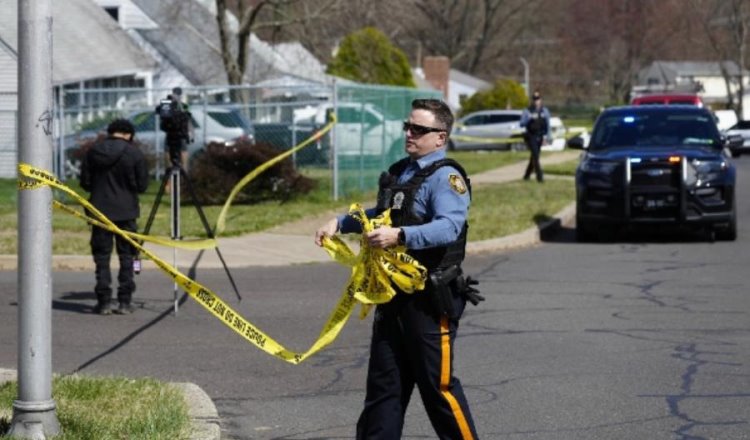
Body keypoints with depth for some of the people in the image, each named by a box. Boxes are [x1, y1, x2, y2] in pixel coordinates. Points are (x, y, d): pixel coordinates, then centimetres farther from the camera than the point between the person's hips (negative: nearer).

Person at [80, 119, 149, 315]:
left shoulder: (93, 152, -1)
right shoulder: (135, 154, -6)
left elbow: (85, 182, 2)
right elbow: (142, 185, -4)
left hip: (100, 210, 1)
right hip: (126, 211, -1)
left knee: (102, 256, 5)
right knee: (126, 256, 7)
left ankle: (103, 302, 1)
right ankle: (125, 302, 4)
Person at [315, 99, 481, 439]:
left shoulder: (445, 177, -12)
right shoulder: (399, 172, 16)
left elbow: (449, 227, -29)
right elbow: (381, 215, 33)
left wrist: (400, 235, -39)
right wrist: (340, 223, 20)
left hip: (430, 299, -9)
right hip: (394, 295, 9)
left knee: (438, 385, -3)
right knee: (384, 381, 12)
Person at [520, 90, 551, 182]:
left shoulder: (544, 111, 6)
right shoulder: (527, 111, -4)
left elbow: (547, 125, 8)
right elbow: (522, 124, -9)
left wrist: (546, 137, 2)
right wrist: (530, 118, -24)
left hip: (540, 137, 4)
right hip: (531, 136, -4)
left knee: (534, 157, 11)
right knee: (535, 156, -14)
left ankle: (527, 175, 27)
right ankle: (539, 176, -17)